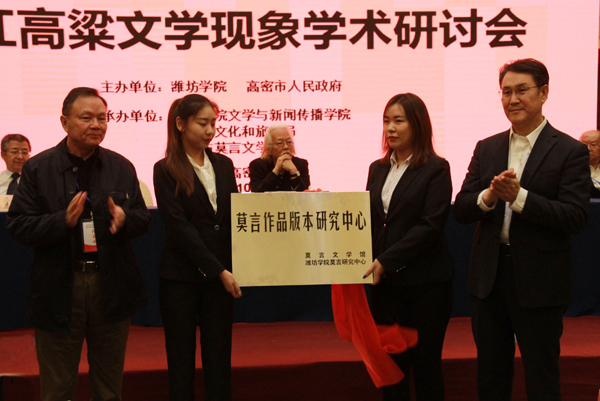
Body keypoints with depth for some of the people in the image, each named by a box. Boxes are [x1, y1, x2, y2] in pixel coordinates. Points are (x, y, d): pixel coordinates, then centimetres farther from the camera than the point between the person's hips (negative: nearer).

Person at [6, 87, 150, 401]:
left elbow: (143, 219, 9)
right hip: (59, 290, -2)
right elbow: (17, 225, -7)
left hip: (112, 289, 3)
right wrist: (63, 220, -22)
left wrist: (125, 219, -14)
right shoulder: (37, 168, -3)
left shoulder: (121, 167, 7)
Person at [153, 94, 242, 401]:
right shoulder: (166, 170, -4)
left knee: (219, 358, 6)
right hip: (181, 277, -3)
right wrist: (219, 270, -17)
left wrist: (229, 269, -5)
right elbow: (179, 226, -11)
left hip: (221, 276, 4)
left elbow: (234, 216, 10)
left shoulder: (223, 165, 9)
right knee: (181, 361, 5)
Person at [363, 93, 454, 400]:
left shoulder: (436, 168, -5)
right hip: (385, 282, 5)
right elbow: (369, 220, 12)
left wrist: (386, 261, -18)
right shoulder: (377, 169, 13)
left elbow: (431, 224, -13)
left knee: (426, 363, 3)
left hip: (425, 281, -5)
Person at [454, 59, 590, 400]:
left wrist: (519, 197, -24)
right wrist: (488, 196, -17)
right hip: (489, 278, 5)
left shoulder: (569, 151, -6)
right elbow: (461, 210, 3)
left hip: (539, 282, -4)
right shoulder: (486, 148, 8)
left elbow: (576, 218, -16)